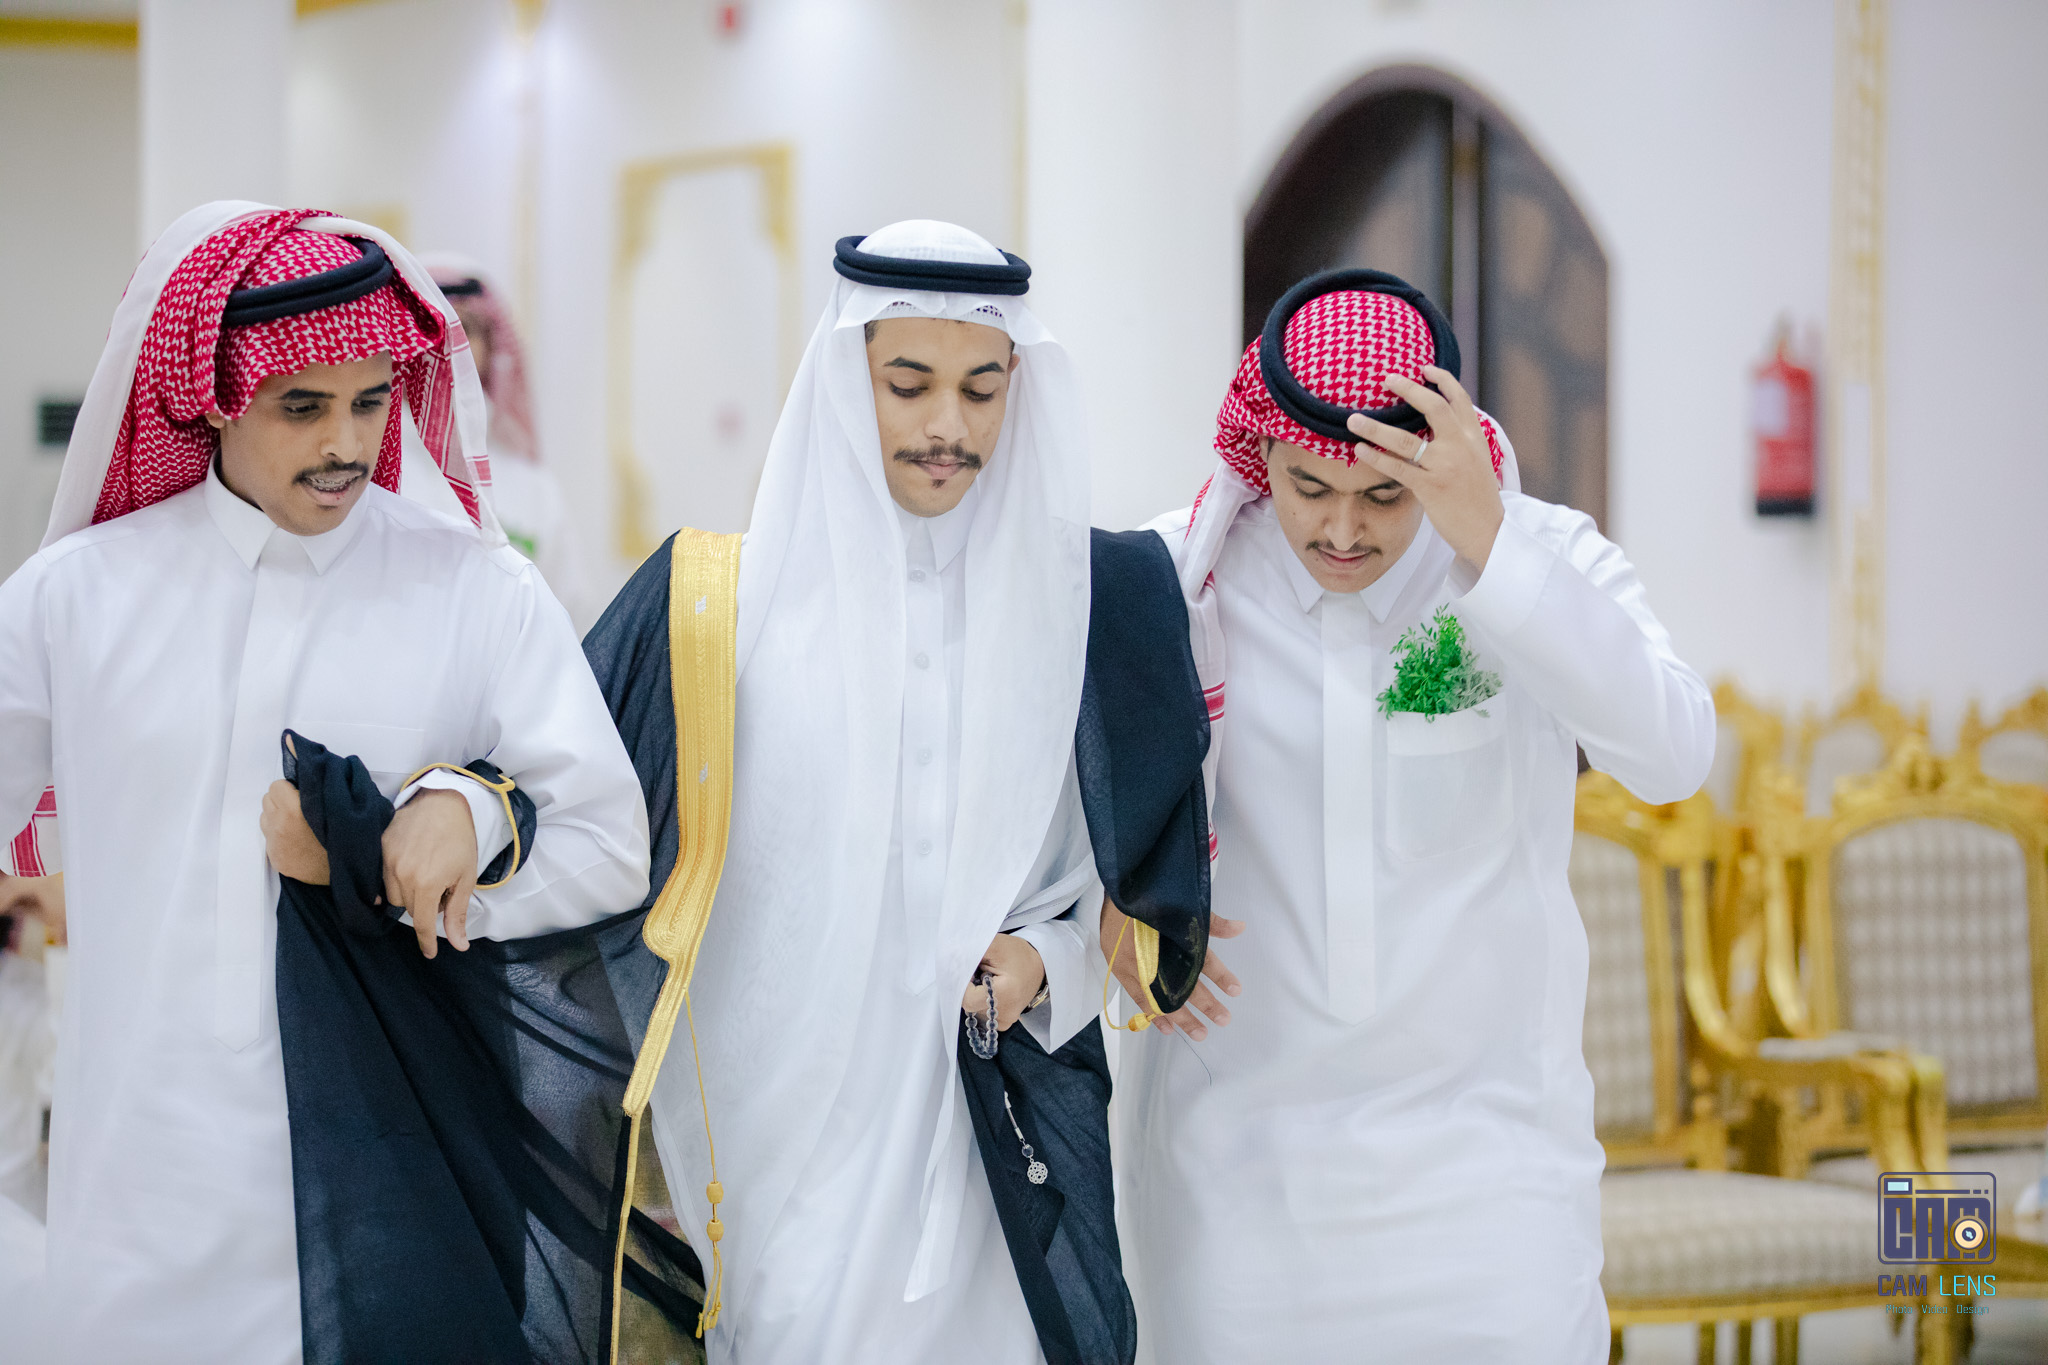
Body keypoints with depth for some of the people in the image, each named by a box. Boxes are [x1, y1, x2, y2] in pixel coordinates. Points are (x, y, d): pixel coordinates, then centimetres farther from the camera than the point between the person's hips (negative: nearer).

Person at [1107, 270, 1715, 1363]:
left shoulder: (1545, 558, -6)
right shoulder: (1177, 576, -3)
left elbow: (1672, 756, -22)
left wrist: (1489, 544, -29)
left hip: (1480, 1133, -1)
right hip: (1235, 1141, 1)